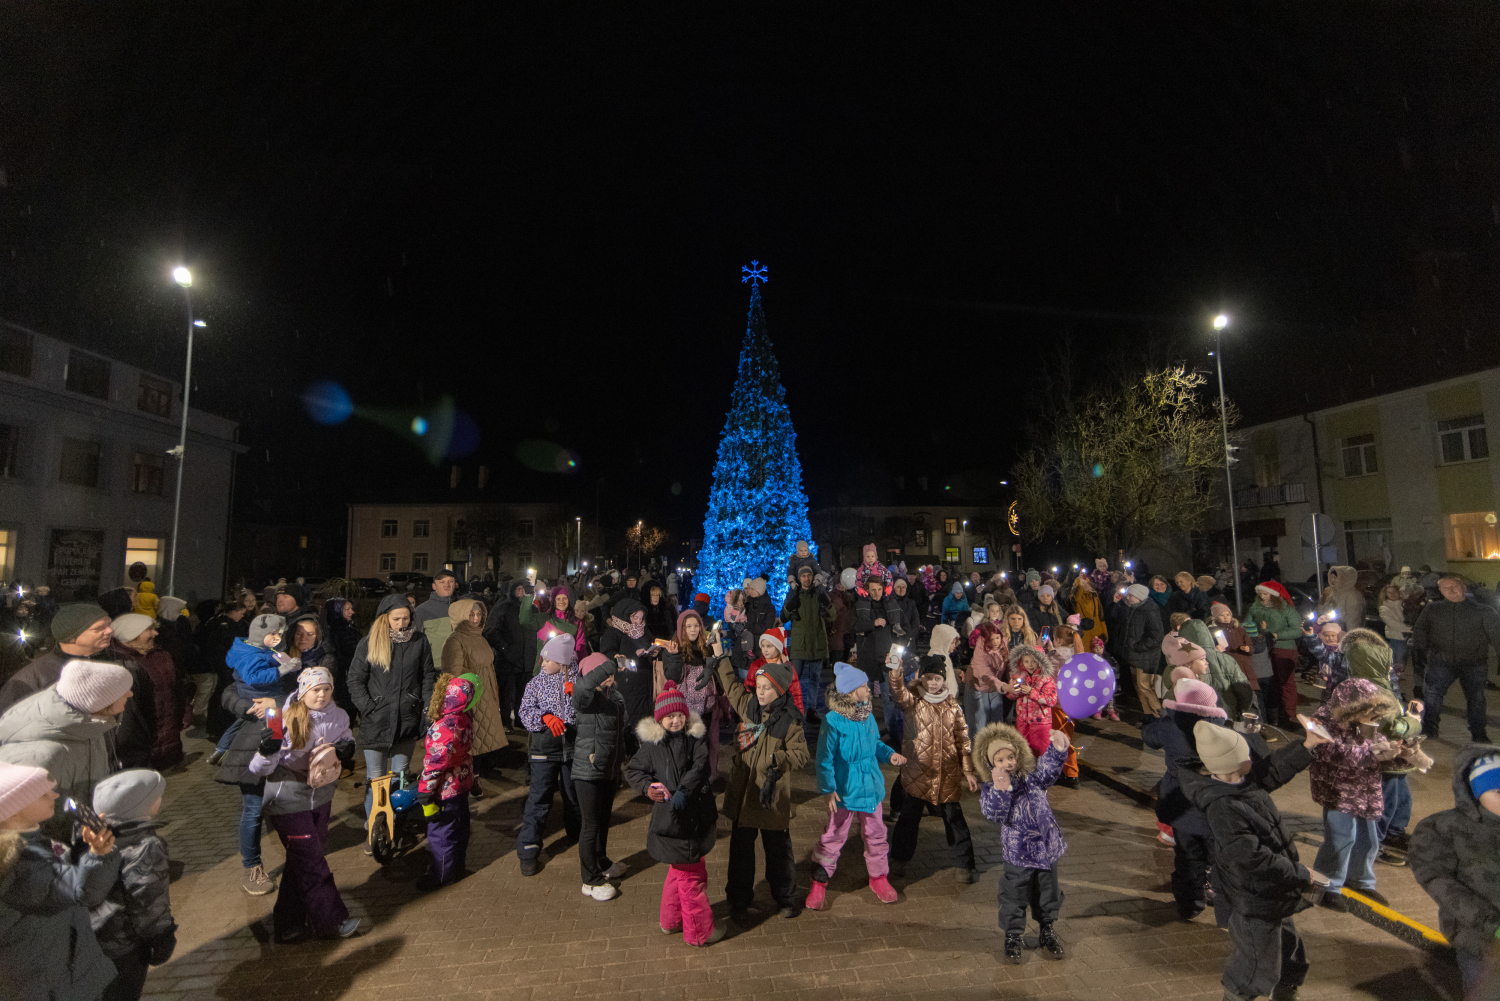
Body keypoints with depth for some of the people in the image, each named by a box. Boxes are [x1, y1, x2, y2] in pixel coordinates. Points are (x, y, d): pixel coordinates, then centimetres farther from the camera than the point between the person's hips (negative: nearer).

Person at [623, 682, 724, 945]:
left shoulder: (697, 737, -2)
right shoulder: (652, 744, -7)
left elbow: (699, 767, -13)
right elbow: (632, 770, -1)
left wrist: (684, 790, -28)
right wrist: (648, 787, -19)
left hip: (695, 813, 4)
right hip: (671, 817, -4)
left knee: (681, 869, 22)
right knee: (691, 874, 4)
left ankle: (671, 921, 42)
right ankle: (699, 931, 21)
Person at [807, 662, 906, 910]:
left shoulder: (867, 716, -1)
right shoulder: (833, 721, -20)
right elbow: (824, 759, -15)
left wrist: (890, 754, -3)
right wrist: (828, 789, -18)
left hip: (870, 786, 6)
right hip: (845, 789, -5)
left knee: (875, 834, 18)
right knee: (833, 836, 6)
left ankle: (879, 877, 38)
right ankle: (819, 884, 23)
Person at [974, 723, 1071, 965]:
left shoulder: (1032, 777, -4)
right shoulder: (990, 789, -13)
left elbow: (1049, 767, -16)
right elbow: (994, 814, -25)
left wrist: (1057, 748, -36)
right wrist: (1000, 790, -39)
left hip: (1048, 847, 4)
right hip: (1018, 854, -4)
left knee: (1049, 894, 20)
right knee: (1015, 898, 9)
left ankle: (1047, 932, 42)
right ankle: (1012, 938, 30)